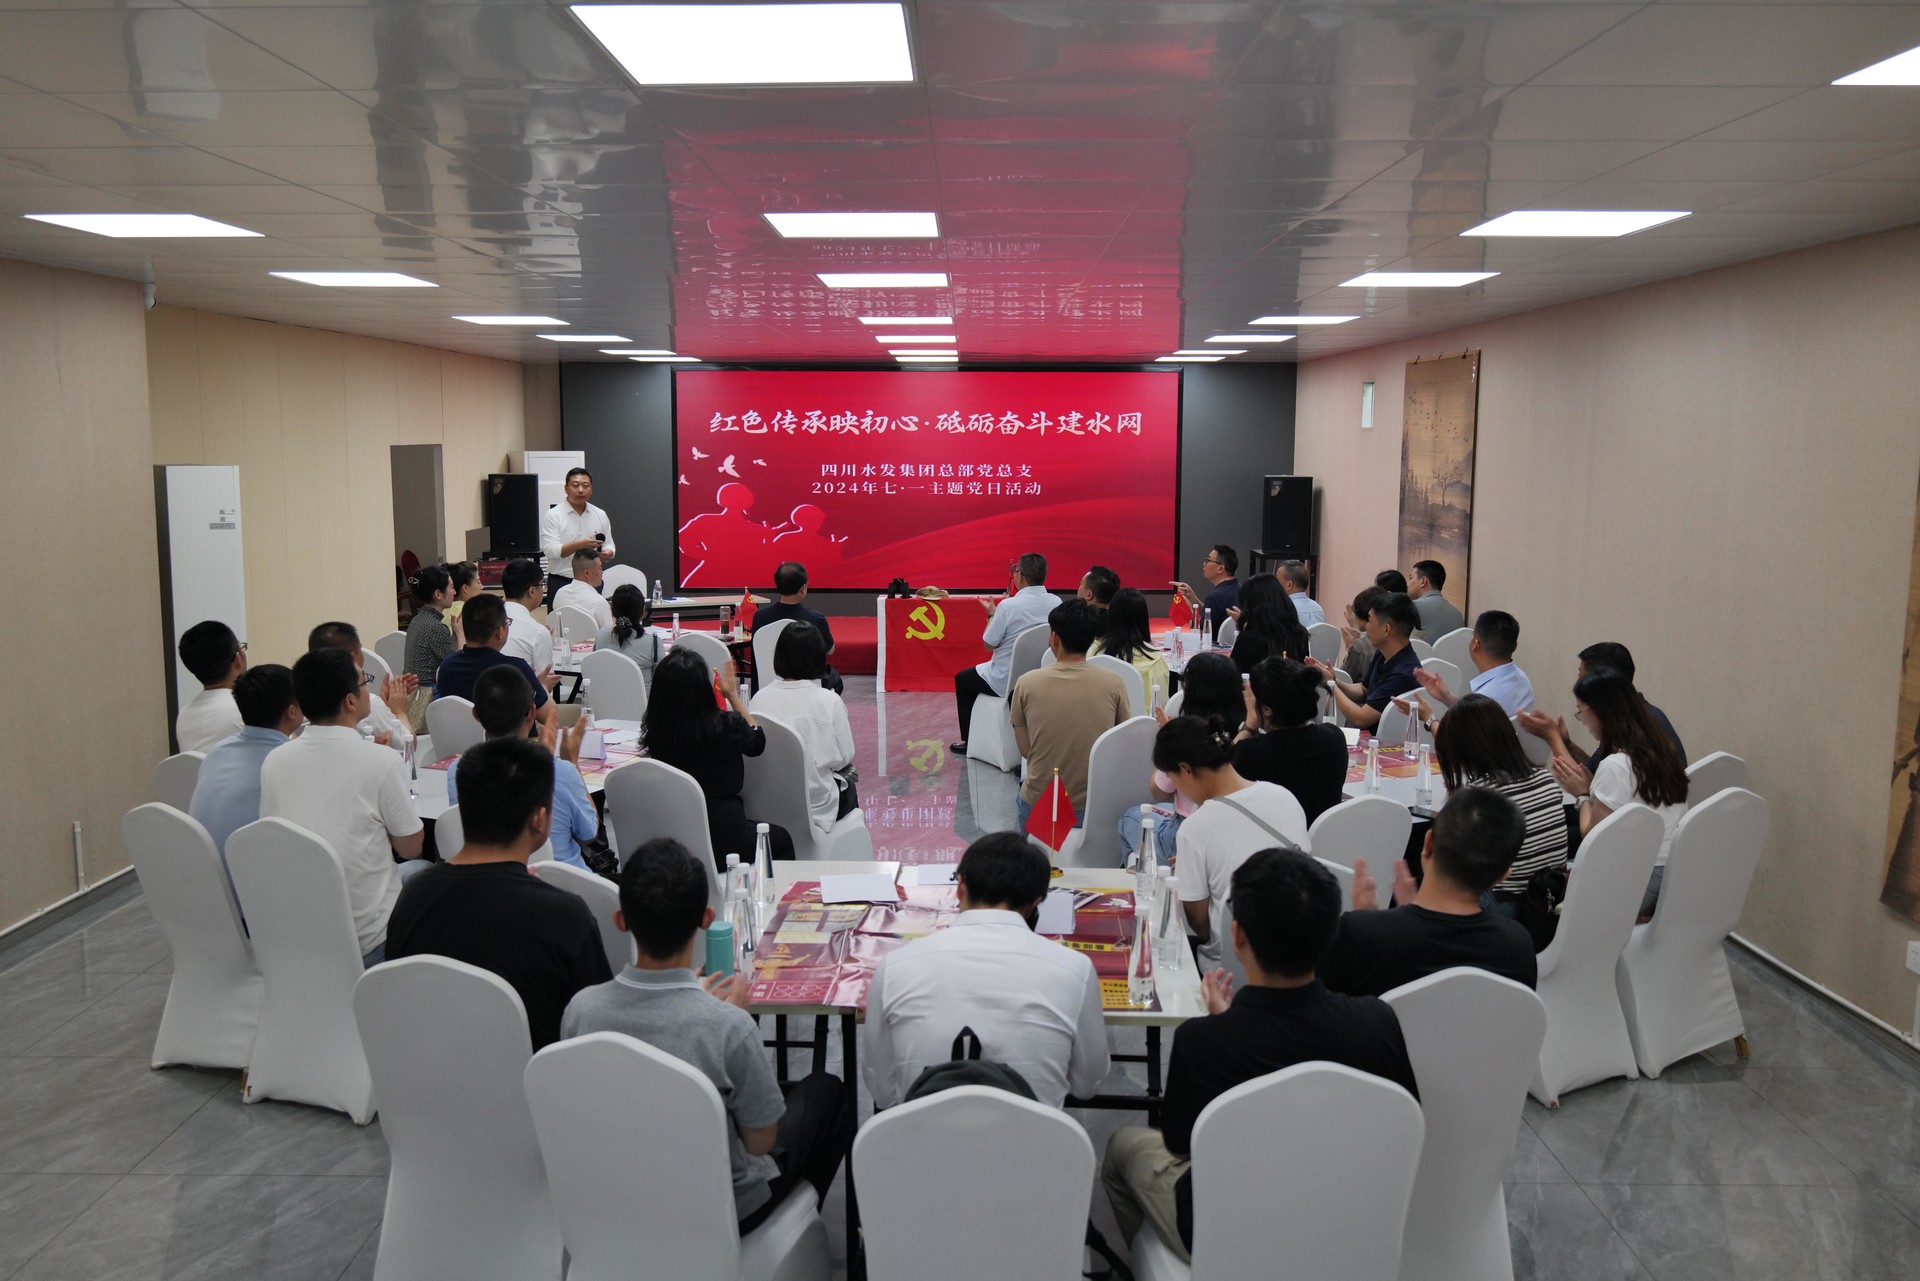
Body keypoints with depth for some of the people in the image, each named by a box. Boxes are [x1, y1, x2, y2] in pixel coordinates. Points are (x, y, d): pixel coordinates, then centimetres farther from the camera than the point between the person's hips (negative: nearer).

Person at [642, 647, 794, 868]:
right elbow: (757, 742, 3)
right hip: (722, 843, -4)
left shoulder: (655, 732, -11)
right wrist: (733, 695, 12)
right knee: (781, 839, 28)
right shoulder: (726, 726, -21)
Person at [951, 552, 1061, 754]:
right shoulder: (1056, 603, -8)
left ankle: (969, 741, 28)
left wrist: (992, 614, 4)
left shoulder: (1008, 606, -24)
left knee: (962, 678, 24)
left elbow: (988, 644, -12)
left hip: (1007, 682, -6)